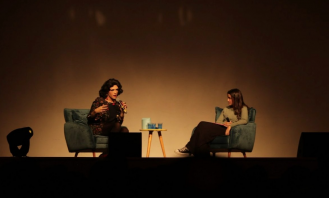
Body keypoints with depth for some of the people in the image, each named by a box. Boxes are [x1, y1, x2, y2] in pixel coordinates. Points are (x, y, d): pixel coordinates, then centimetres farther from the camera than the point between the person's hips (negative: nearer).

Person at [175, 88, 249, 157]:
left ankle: (189, 148, -22)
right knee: (202, 125, -24)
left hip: (230, 131, -7)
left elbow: (244, 120, -10)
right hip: (222, 128, 7)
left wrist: (230, 125, -18)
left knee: (203, 125, -26)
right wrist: (223, 124, -5)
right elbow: (218, 122, 18)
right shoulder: (226, 109, 28)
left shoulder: (243, 108, 9)